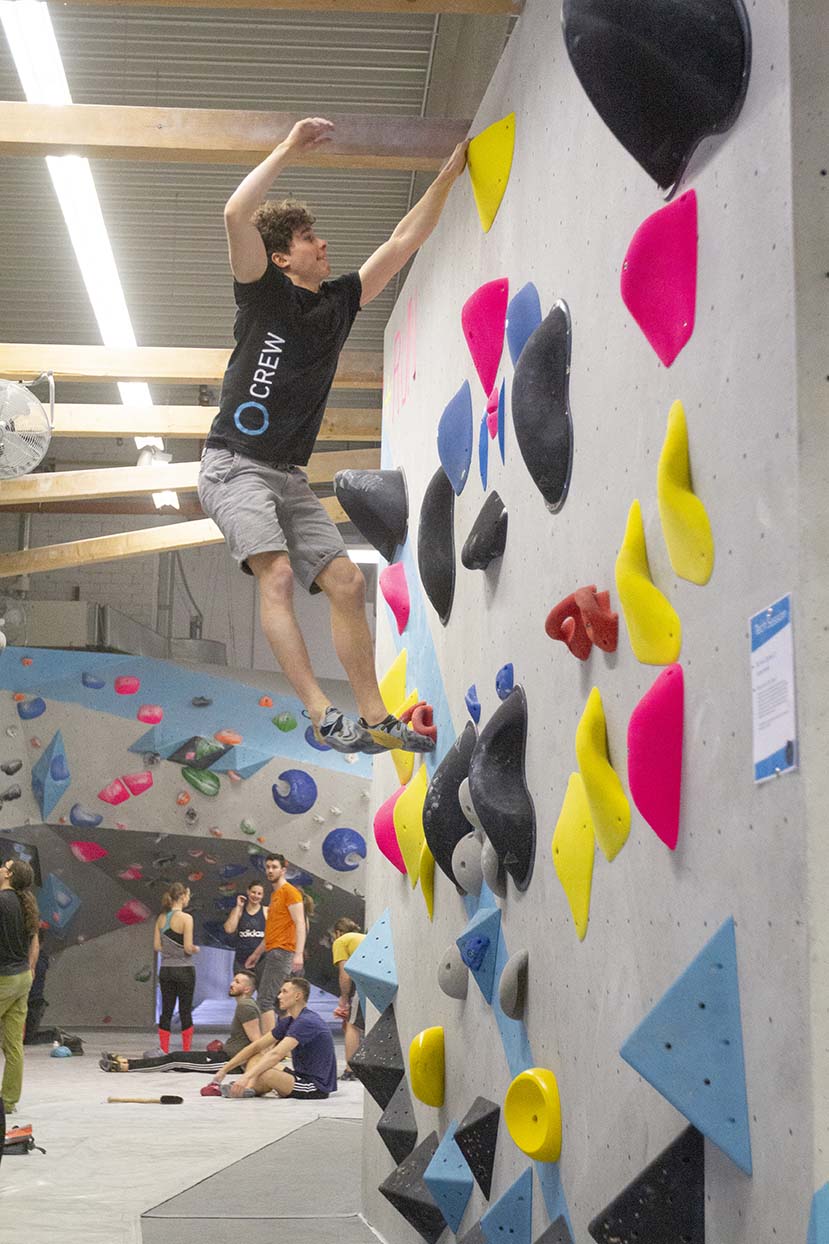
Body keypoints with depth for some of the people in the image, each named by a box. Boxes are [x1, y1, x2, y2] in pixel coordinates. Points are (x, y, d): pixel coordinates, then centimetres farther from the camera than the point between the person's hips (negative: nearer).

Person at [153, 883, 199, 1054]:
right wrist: (195, 949, 3)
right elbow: (188, 947, -17)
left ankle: (164, 1051, 8)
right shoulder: (186, 918, -13)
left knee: (166, 1011, 8)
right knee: (185, 1011, 3)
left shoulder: (161, 918, 5)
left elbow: (156, 946, 4)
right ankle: (186, 1051, 6)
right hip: (183, 969, -5)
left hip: (166, 969, 5)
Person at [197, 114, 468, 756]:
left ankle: (376, 718, 1)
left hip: (289, 479, 7)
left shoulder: (340, 301, 13)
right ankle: (323, 716, -31)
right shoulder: (263, 293, -3)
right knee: (277, 572, -25)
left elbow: (404, 240, 17)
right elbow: (236, 214, -21)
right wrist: (288, 150, -15)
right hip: (235, 467, -7)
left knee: (346, 582, -2)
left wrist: (451, 172, 17)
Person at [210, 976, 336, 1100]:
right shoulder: (288, 1022, 13)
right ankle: (249, 1088, -16)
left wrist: (247, 1076, -36)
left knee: (261, 1074, -31)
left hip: (317, 1086, -10)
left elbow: (276, 1054, -29)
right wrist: (224, 1070, 10)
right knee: (255, 1058, 12)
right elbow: (256, 1047, 13)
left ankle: (250, 1089, 0)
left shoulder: (307, 1022, -18)